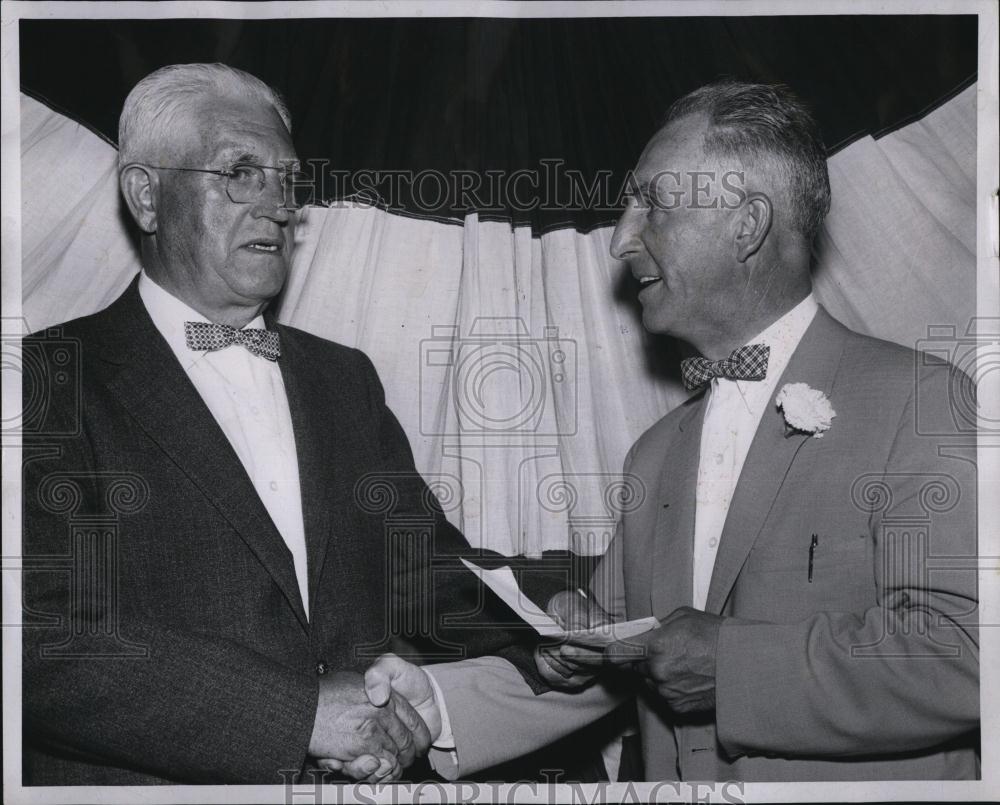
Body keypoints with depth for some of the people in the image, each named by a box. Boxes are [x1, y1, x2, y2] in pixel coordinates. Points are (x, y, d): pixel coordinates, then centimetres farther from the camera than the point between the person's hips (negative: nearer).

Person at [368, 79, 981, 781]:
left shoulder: (919, 400, -8)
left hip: (849, 776, -4)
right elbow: (598, 651, 14)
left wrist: (729, 659, -16)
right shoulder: (658, 453, 14)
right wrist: (436, 706, 1)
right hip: (670, 775, 5)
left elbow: (959, 650, -17)